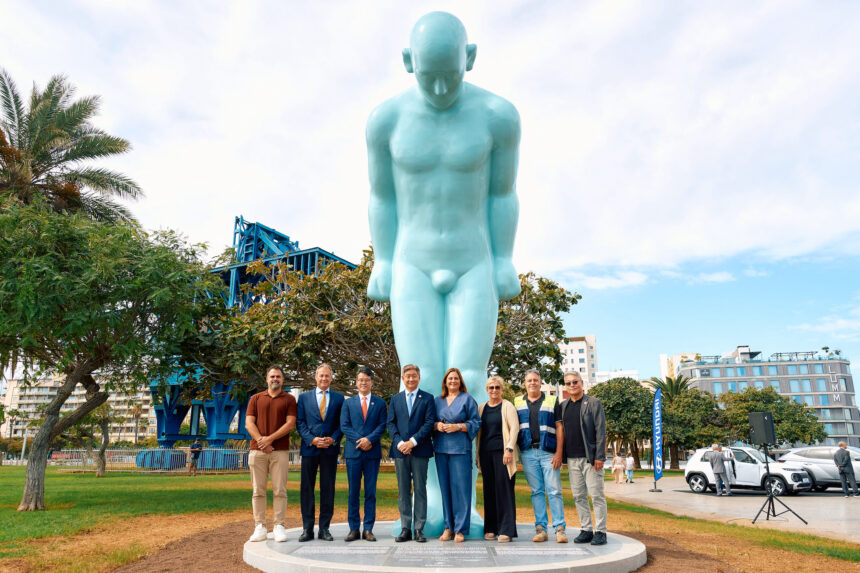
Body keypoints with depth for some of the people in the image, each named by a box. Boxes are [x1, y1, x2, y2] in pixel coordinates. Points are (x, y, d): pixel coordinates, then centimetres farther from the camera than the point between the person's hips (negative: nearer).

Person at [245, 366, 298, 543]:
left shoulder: (289, 399, 9)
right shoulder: (256, 399, 14)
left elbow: (290, 423, -1)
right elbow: (249, 423, 5)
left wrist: (270, 438, -11)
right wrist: (261, 441, -9)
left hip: (280, 450, -1)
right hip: (257, 450, 2)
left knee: (279, 490, -2)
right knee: (258, 490, 2)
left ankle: (279, 526, 4)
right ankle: (260, 527, 8)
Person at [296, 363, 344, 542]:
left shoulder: (339, 398, 9)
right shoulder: (304, 397, 9)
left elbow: (342, 423, 6)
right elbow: (300, 422, 3)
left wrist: (333, 439, -10)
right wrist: (312, 439, -11)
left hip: (330, 449, 0)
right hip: (309, 448, 0)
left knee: (328, 489, 4)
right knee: (307, 488, 3)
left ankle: (324, 528, 12)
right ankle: (307, 528, 11)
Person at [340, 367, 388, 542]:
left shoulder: (380, 403, 10)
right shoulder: (348, 403, 10)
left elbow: (382, 425, 2)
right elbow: (344, 426, 2)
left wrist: (369, 439, -13)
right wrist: (359, 440, -11)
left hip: (373, 451, 0)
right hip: (353, 451, 0)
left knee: (371, 492, 2)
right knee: (353, 491, 3)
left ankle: (368, 529, 9)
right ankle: (354, 529, 11)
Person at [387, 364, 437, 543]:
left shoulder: (427, 398, 5)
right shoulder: (395, 399, 14)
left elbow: (429, 422, -4)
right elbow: (391, 423, 7)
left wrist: (413, 441, -13)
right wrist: (399, 442, -9)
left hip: (420, 449, -2)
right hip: (400, 450, 2)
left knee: (420, 489, 1)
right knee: (403, 491, 6)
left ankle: (419, 529, 8)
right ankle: (405, 529, 12)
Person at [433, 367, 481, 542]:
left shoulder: (467, 399, 4)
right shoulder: (438, 400, 16)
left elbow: (476, 423, 0)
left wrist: (458, 426, -12)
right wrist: (437, 425, -4)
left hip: (460, 448, -4)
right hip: (441, 448, 4)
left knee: (461, 487, -5)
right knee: (445, 487, 5)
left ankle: (460, 529, 2)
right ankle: (448, 527, 13)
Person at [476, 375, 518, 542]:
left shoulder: (507, 406, 1)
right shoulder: (482, 408, 15)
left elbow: (514, 428, -6)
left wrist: (509, 449, -15)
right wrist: (477, 456, 13)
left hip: (501, 452, -4)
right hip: (486, 453, 5)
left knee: (504, 489, -6)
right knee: (489, 490, 7)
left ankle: (506, 530, -3)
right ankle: (491, 528, 15)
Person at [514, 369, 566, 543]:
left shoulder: (552, 401, 8)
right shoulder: (517, 402, 13)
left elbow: (559, 428, 3)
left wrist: (559, 453, -6)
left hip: (548, 452, -1)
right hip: (528, 452, 2)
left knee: (554, 490, -3)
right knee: (536, 491, 5)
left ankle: (559, 528, 3)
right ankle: (540, 528, 11)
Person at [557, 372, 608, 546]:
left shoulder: (593, 403, -1)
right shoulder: (562, 406, 12)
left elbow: (601, 431, -6)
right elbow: (560, 431, 16)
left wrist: (599, 456, -13)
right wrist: (560, 455, 9)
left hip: (590, 457, -5)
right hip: (572, 459, 5)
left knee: (596, 495, -2)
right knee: (579, 496, 9)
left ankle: (600, 532, 7)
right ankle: (586, 530, 18)